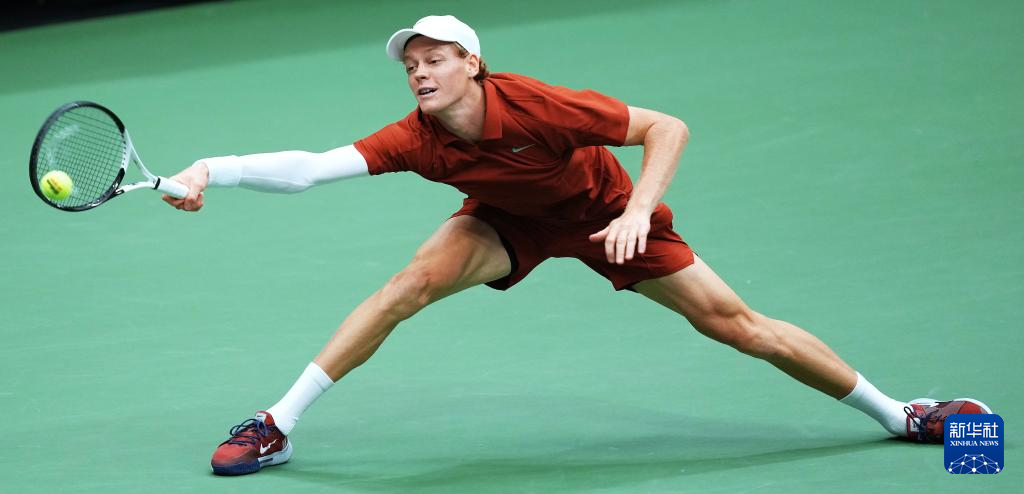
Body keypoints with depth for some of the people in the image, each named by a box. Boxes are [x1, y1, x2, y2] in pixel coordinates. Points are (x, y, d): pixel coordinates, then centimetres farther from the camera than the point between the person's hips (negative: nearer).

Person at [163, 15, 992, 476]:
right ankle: (276, 427, -12)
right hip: (511, 219, 2)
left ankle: (893, 412, 11)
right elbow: (311, 168, -37)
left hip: (605, 211, -2)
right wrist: (210, 171, -47)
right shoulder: (417, 139, -27)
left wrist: (637, 212, -42)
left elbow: (668, 128, -31)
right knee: (410, 285, -21)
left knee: (733, 321, -4)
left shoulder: (535, 105, -37)